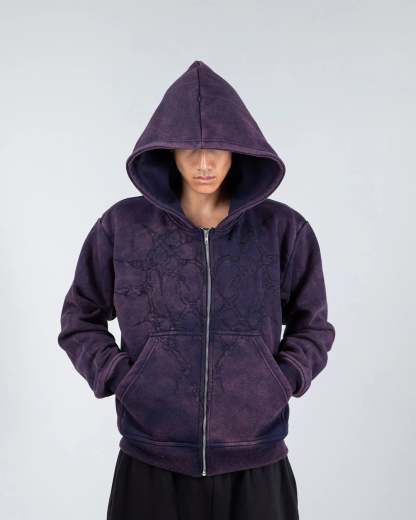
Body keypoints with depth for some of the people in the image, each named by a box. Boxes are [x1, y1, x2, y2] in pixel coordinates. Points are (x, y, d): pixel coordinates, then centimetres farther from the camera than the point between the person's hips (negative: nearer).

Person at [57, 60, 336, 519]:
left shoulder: (284, 230, -2)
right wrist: (119, 380, -5)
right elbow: (80, 319, 8)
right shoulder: (122, 226, -3)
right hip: (153, 463, 0)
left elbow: (312, 326, 8)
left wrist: (280, 383, -6)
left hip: (254, 464, 1)